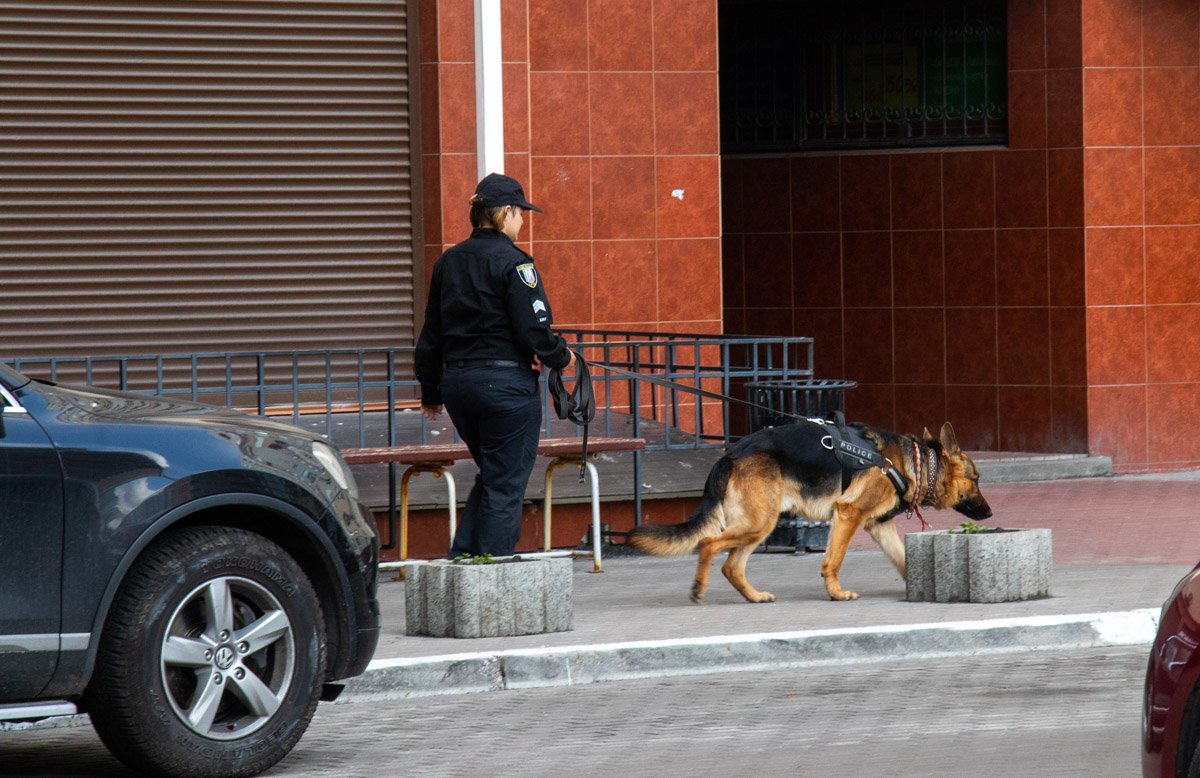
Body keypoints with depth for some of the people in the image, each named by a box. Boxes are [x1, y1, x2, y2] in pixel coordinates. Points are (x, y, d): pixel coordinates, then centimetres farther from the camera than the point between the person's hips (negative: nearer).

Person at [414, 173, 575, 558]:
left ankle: (461, 557, 10)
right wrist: (561, 357, 4)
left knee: (490, 475, 20)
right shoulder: (513, 262, -12)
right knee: (505, 483, 2)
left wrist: (431, 391, 23)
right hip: (505, 382, -7)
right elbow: (533, 329, -15)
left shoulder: (447, 262, 10)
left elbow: (431, 335, 15)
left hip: (456, 382, 7)